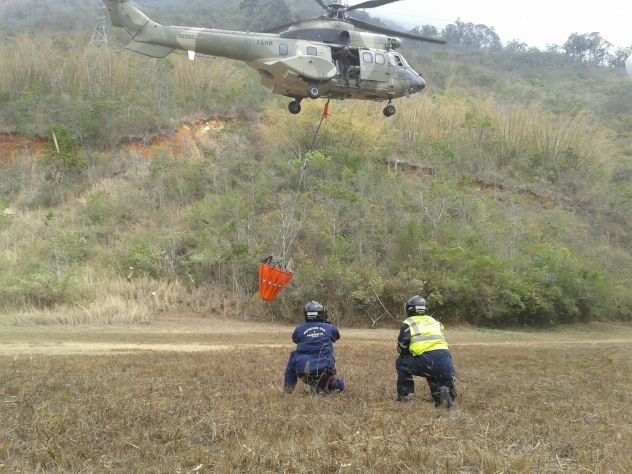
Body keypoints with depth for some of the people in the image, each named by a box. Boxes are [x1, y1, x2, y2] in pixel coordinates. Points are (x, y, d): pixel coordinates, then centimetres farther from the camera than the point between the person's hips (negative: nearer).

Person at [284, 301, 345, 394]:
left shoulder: (299, 329, 4)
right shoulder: (330, 328, 5)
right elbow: (336, 336, 30)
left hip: (304, 373, 0)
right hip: (325, 372, 0)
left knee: (294, 355, 28)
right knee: (340, 386, 27)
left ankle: (289, 386, 21)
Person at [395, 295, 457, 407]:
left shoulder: (408, 323, 14)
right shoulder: (434, 321, 29)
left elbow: (401, 350, 15)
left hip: (425, 361, -4)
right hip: (445, 359, 4)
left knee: (401, 362, 22)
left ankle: (403, 395, 18)